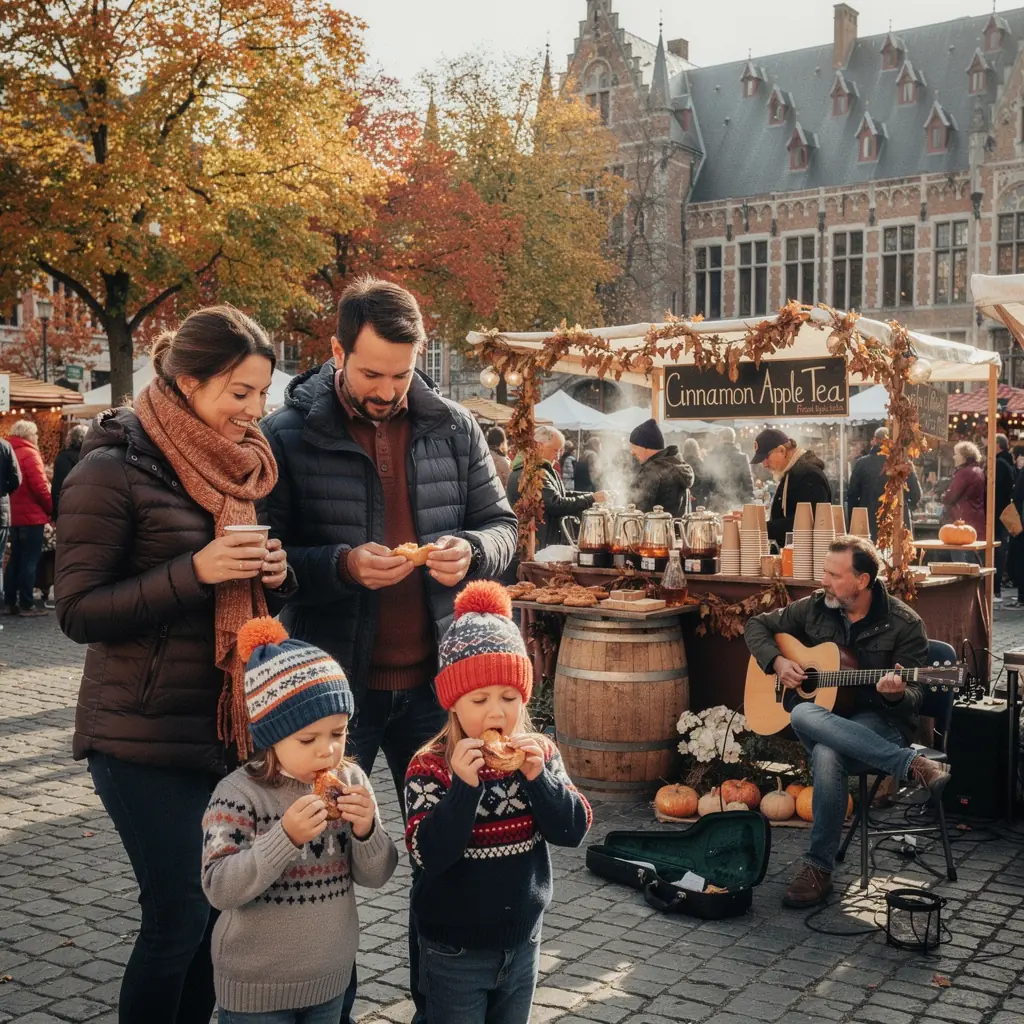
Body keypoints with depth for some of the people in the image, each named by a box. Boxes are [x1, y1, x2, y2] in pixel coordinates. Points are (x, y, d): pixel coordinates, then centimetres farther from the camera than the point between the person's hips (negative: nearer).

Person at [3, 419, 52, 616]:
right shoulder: (29, 454, -12)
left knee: (16, 559, 13)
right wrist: (52, 509, -6)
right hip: (31, 515, -8)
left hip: (14, 515, 8)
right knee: (30, 560, -4)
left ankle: (9, 603, 14)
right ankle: (26, 605, -2)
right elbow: (39, 486, -18)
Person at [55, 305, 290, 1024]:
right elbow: (79, 613, -12)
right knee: (179, 914, -2)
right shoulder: (113, 470, -11)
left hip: (231, 724, 7)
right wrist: (194, 571, -23)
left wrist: (275, 573, -3)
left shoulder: (239, 465, 11)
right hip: (147, 736, -6)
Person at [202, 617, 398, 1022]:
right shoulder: (240, 793, -17)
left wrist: (366, 830, -20)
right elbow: (218, 889, -22)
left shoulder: (351, 780, -4)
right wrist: (285, 836, -32)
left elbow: (376, 876, 0)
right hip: (255, 988, -4)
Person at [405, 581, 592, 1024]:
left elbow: (573, 831, -9)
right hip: (454, 953, -4)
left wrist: (537, 775, -23)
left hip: (522, 942, 4)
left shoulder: (539, 753, -4)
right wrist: (464, 785, -35)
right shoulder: (430, 767, -16)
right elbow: (429, 855, -24)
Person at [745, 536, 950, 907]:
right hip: (827, 722, 4)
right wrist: (777, 661, -4)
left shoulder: (903, 624, -8)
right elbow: (757, 625, 15)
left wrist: (897, 695, -31)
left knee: (827, 754, -38)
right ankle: (913, 765, -30)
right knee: (803, 715, -37)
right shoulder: (815, 608, 4)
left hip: (881, 724, -4)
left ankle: (819, 867, -25)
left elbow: (914, 697, -7)